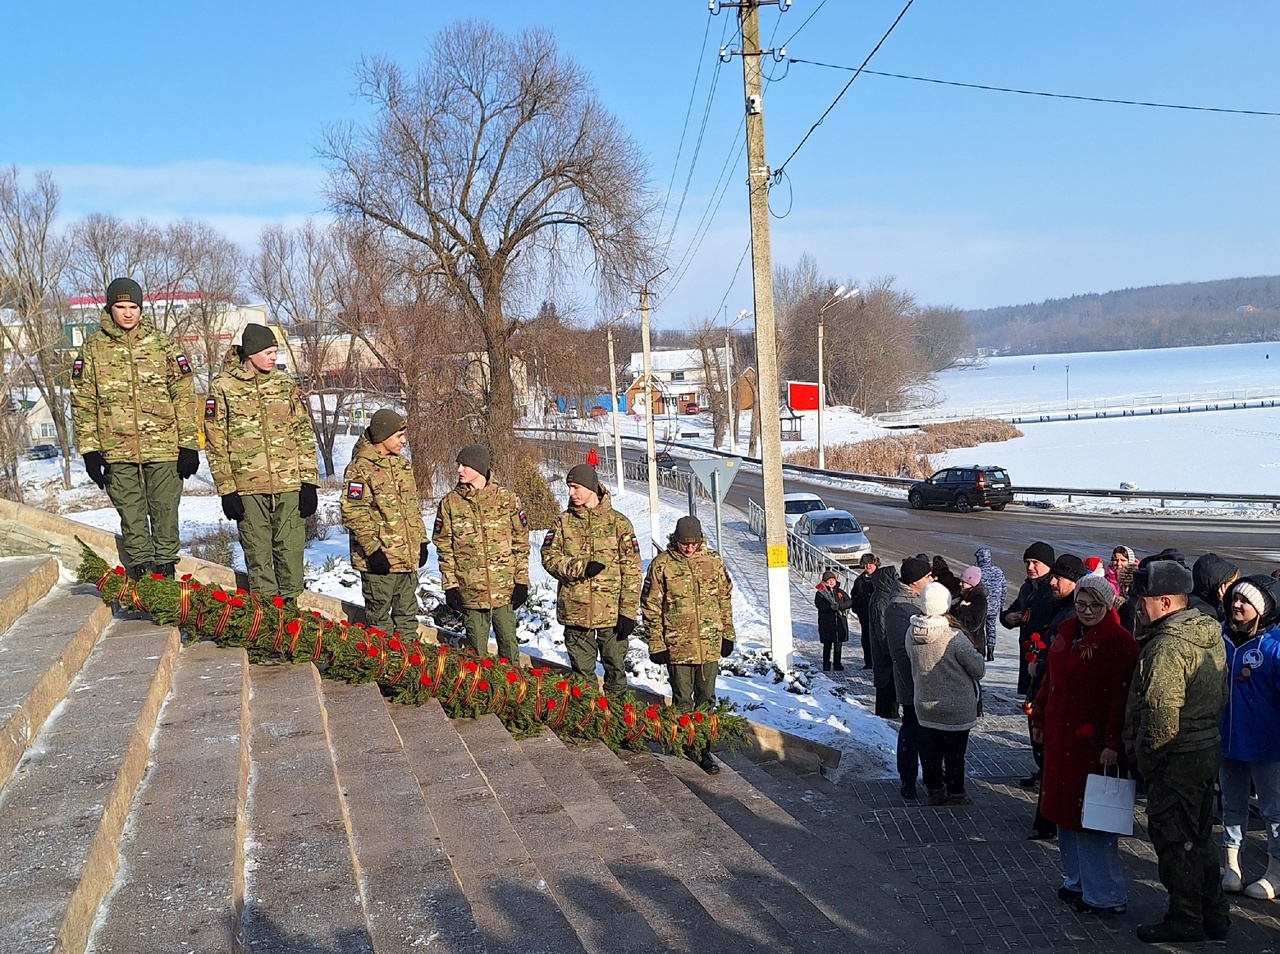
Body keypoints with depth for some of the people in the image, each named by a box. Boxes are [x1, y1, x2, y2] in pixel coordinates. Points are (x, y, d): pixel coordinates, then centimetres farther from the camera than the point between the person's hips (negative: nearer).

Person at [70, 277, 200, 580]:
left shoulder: (162, 345, 5)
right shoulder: (93, 348, 6)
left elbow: (184, 397, 5)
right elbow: (83, 402, 6)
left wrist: (189, 445, -1)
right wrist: (89, 450, -1)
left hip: (163, 447, 0)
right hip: (117, 450, 1)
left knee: (165, 511, 3)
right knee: (131, 516, 7)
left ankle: (165, 566, 15)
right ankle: (140, 568, 16)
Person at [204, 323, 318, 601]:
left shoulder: (285, 383, 8)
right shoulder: (223, 387, 1)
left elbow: (304, 433, 9)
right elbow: (216, 442, 1)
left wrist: (308, 482, 2)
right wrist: (226, 489, -5)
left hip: (288, 484, 2)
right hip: (248, 487, -2)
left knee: (291, 550, 3)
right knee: (258, 556, 5)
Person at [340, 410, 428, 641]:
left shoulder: (402, 465, 13)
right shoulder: (360, 469, -13)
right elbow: (353, 514, -17)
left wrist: (421, 541, 16)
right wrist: (373, 550, -20)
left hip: (408, 557, 8)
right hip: (380, 560, -8)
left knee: (407, 614, 15)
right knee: (379, 618, 2)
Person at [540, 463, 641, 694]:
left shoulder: (619, 523, -1)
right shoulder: (563, 522, 6)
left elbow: (631, 570, -2)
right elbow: (549, 556, -1)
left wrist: (628, 612, -8)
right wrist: (580, 568, -16)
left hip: (611, 612, -1)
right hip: (575, 611, 2)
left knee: (615, 668, 7)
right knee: (582, 671, 10)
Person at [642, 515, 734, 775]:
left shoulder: (713, 561, 2)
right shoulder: (662, 565, -7)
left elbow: (725, 598, 12)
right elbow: (651, 607, -3)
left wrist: (727, 634, 11)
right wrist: (656, 644, -5)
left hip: (710, 644, 3)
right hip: (677, 646, -3)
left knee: (706, 699, 10)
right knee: (682, 700, 6)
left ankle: (704, 748, 19)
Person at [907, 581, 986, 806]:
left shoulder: (911, 634, -10)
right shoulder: (954, 638, -25)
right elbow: (979, 669, -16)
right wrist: (977, 654, 6)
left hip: (925, 706, 4)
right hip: (957, 709, -4)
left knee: (930, 751, 17)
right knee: (954, 753, 11)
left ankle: (934, 789, 30)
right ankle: (955, 795, 22)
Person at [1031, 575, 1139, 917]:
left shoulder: (1119, 642, -13)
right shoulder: (1067, 632, 10)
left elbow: (1121, 697, -18)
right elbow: (1050, 679, 18)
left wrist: (1112, 744, -22)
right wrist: (1039, 718, 19)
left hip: (1095, 743, -8)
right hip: (1061, 738, 8)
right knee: (1064, 811, 14)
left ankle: (1104, 895, 8)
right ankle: (1076, 880, 28)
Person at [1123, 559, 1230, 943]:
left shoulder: (1168, 646, -24)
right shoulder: (1210, 634, 7)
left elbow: (1162, 716, -27)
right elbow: (1219, 696, 16)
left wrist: (1145, 757, -14)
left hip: (1177, 758, -10)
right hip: (1207, 746, 10)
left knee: (1174, 838, 4)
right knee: (1199, 836, 20)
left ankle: (1185, 920, 15)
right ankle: (1214, 915, 30)